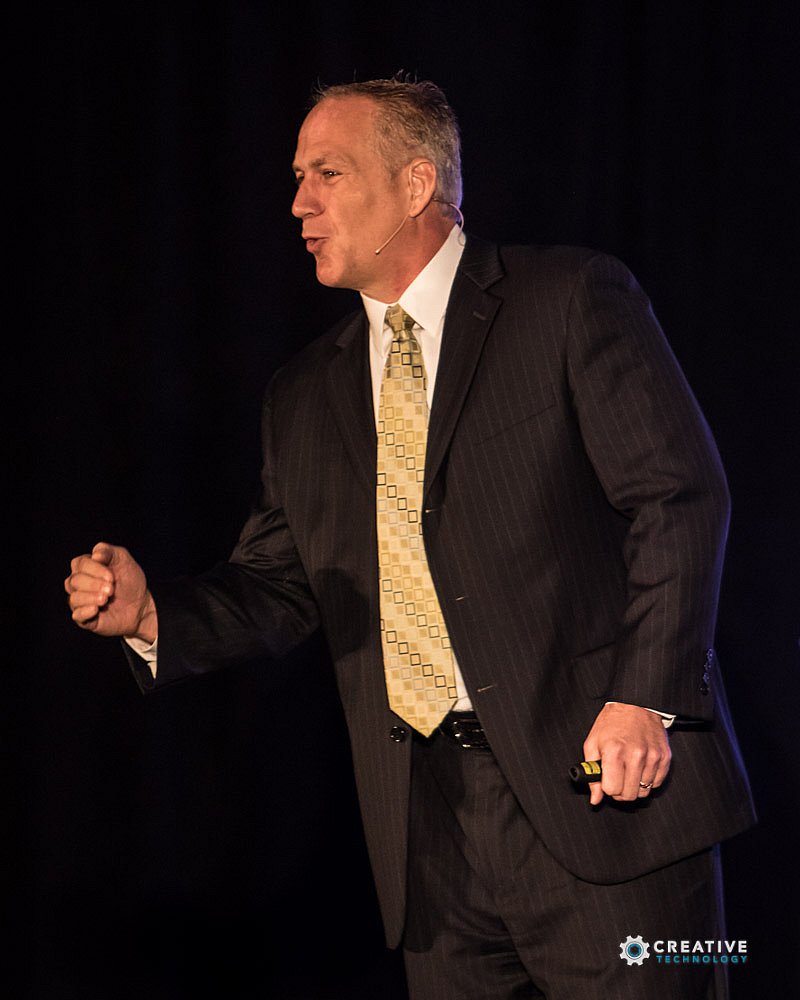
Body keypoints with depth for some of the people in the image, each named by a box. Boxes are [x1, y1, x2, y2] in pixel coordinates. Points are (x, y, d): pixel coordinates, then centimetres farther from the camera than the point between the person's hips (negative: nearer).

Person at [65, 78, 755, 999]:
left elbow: (679, 497, -7)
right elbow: (276, 590, 17)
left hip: (601, 792, -5)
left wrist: (646, 698, -16)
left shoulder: (574, 300, -1)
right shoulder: (304, 396, 16)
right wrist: (153, 616, -3)